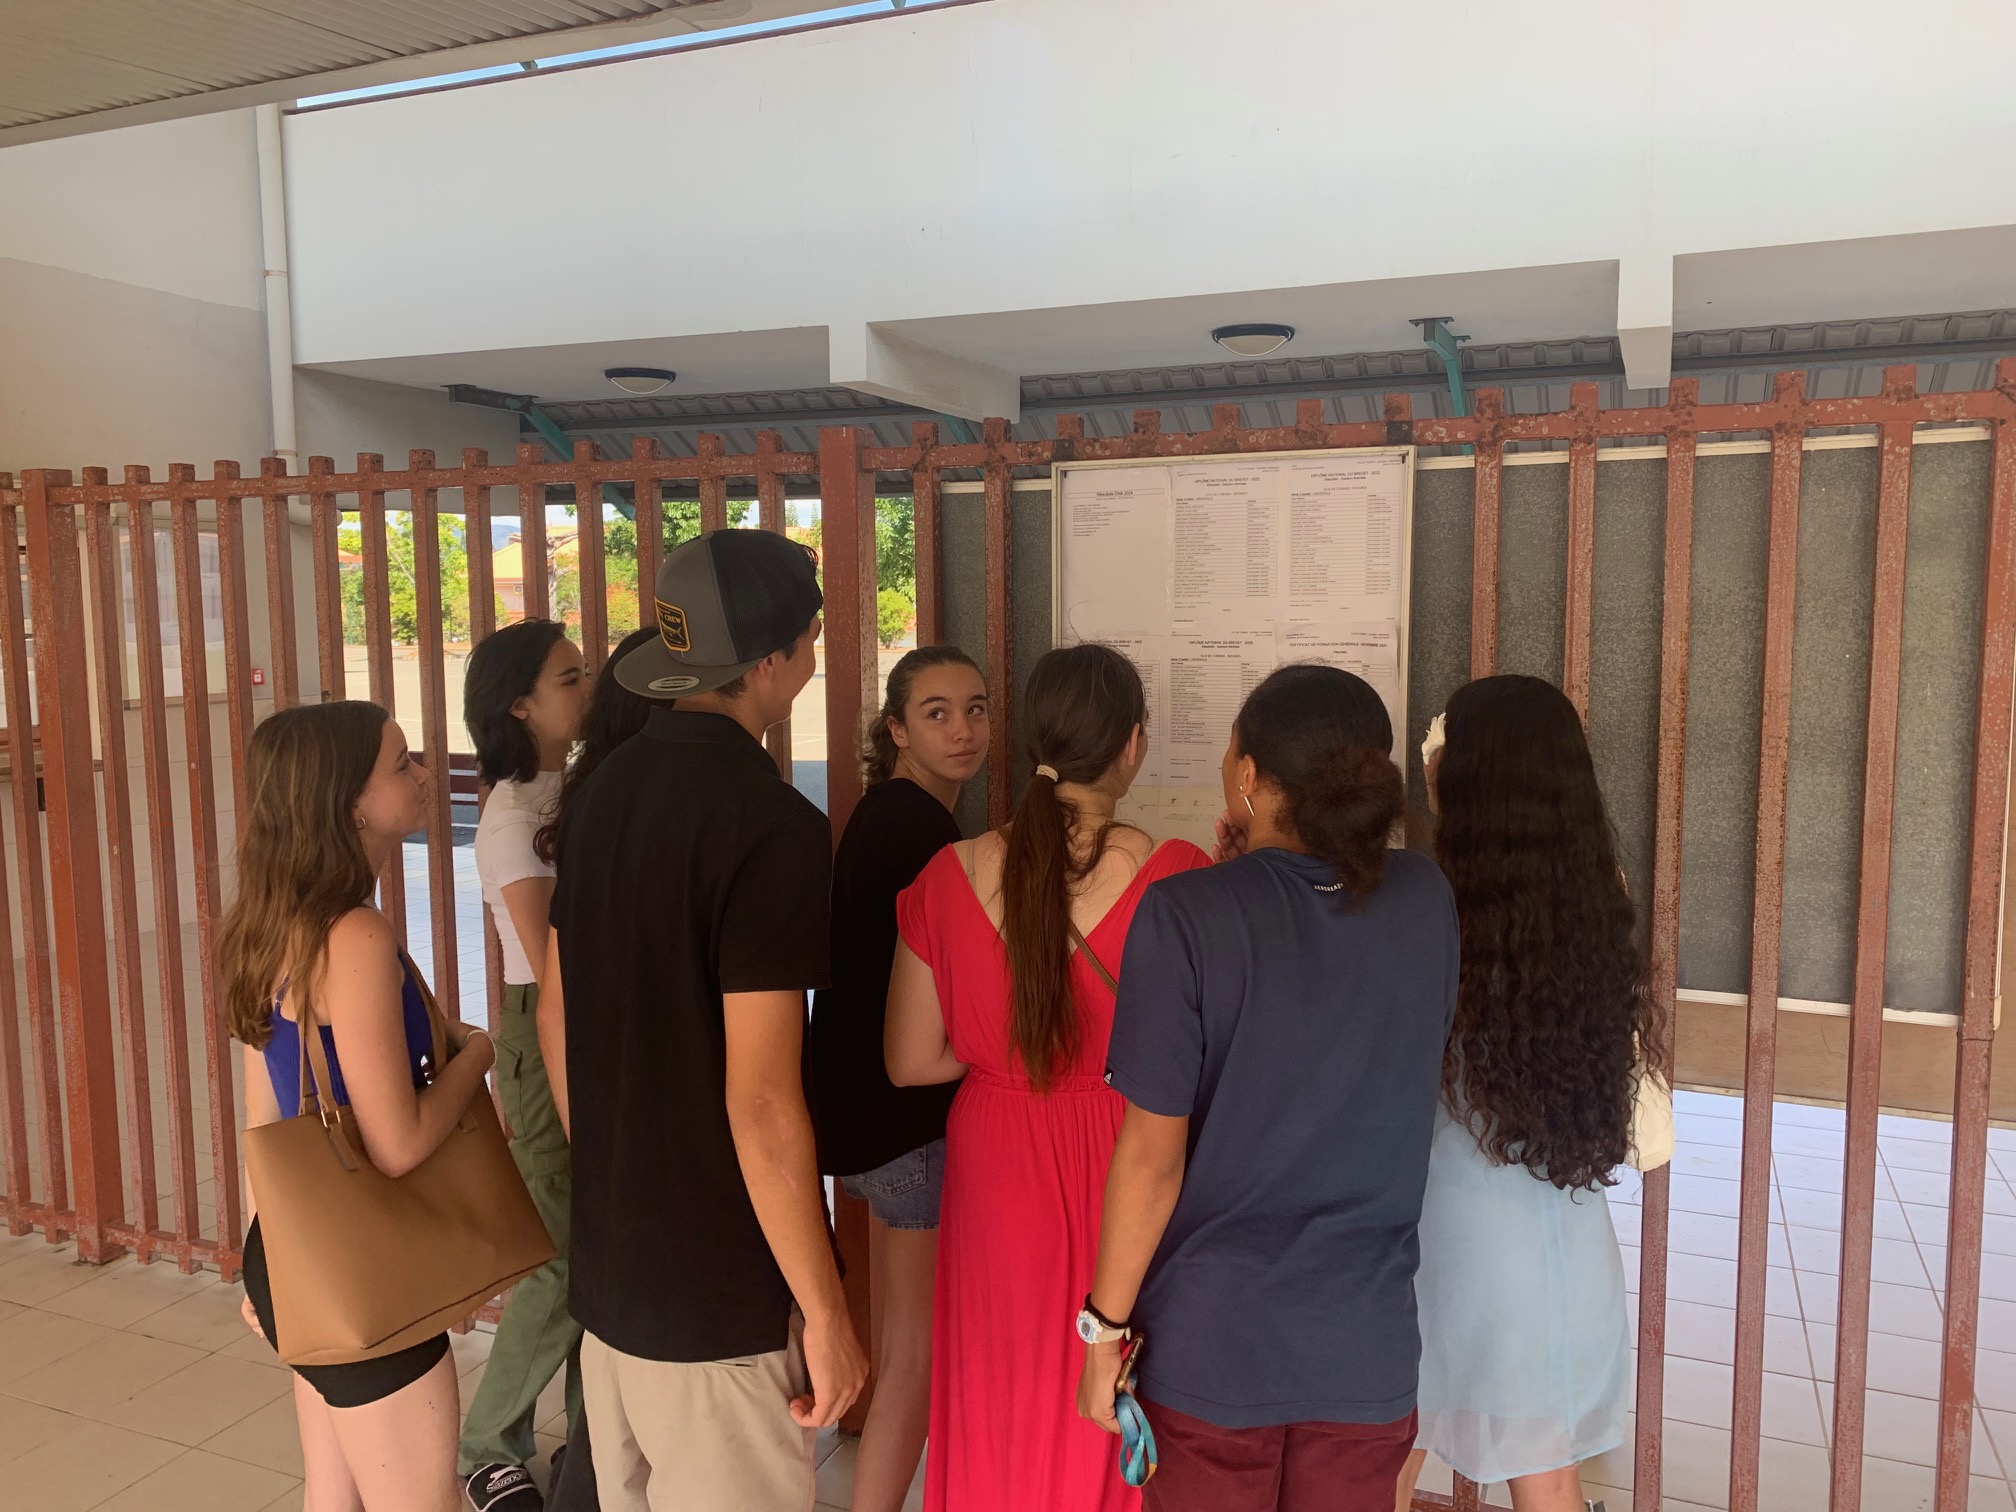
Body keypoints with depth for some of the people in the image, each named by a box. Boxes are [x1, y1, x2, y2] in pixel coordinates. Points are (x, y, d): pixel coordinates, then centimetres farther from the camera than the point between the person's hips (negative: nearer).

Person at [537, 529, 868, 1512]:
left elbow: (555, 1016, 10)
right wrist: (826, 1312, -15)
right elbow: (760, 1104, -25)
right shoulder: (772, 824, -23)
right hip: (719, 1299, -8)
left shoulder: (602, 792, 2)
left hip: (607, 1261, 8)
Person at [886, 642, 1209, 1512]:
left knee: (1004, 1404, 20)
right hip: (1124, 1169, -2)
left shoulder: (953, 875, -8)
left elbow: (912, 1061, -1)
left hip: (999, 1168, 2)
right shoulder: (1175, 876, -17)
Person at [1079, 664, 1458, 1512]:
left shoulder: (1184, 915, -18)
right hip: (1368, 1347, 4)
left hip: (1211, 1344, -3)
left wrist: (1106, 1326, -3)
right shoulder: (1425, 901, -5)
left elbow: (1153, 1153, -16)